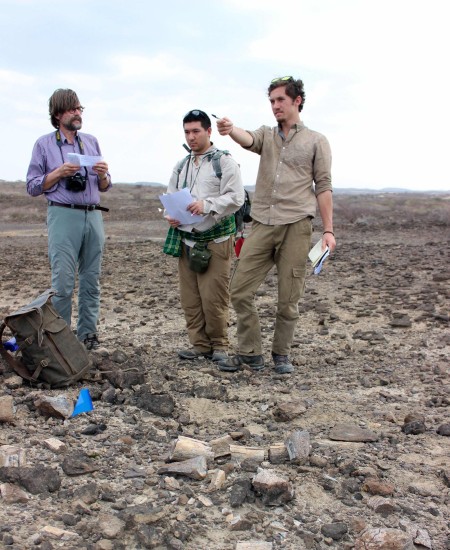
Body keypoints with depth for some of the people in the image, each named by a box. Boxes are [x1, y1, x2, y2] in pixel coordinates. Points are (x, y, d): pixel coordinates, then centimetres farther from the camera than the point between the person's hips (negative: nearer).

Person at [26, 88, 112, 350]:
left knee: (91, 280, 5)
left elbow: (104, 187, 18)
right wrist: (59, 173, -10)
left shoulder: (92, 142, 16)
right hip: (63, 216, -4)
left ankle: (88, 333, 13)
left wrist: (103, 175, -4)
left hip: (94, 216, 4)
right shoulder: (44, 144, 5)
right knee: (63, 281, -7)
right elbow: (33, 186, 4)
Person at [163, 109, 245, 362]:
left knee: (214, 298, -6)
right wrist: (171, 215, 0)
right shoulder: (181, 166, 17)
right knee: (190, 298, 6)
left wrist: (207, 205, -24)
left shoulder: (225, 162, -2)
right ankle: (200, 344, 17)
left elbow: (236, 197, -11)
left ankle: (219, 345, 11)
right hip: (186, 240, 6)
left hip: (216, 240, -6)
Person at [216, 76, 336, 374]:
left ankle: (282, 354, 20)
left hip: (297, 226, -3)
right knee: (240, 291, -1)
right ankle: (250, 353, 12)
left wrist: (328, 230, -3)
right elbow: (248, 139, -10)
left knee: (288, 300, 2)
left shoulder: (316, 141, 8)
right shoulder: (267, 135, 14)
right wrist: (231, 130, -35)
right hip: (263, 226, 3)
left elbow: (323, 187, 5)